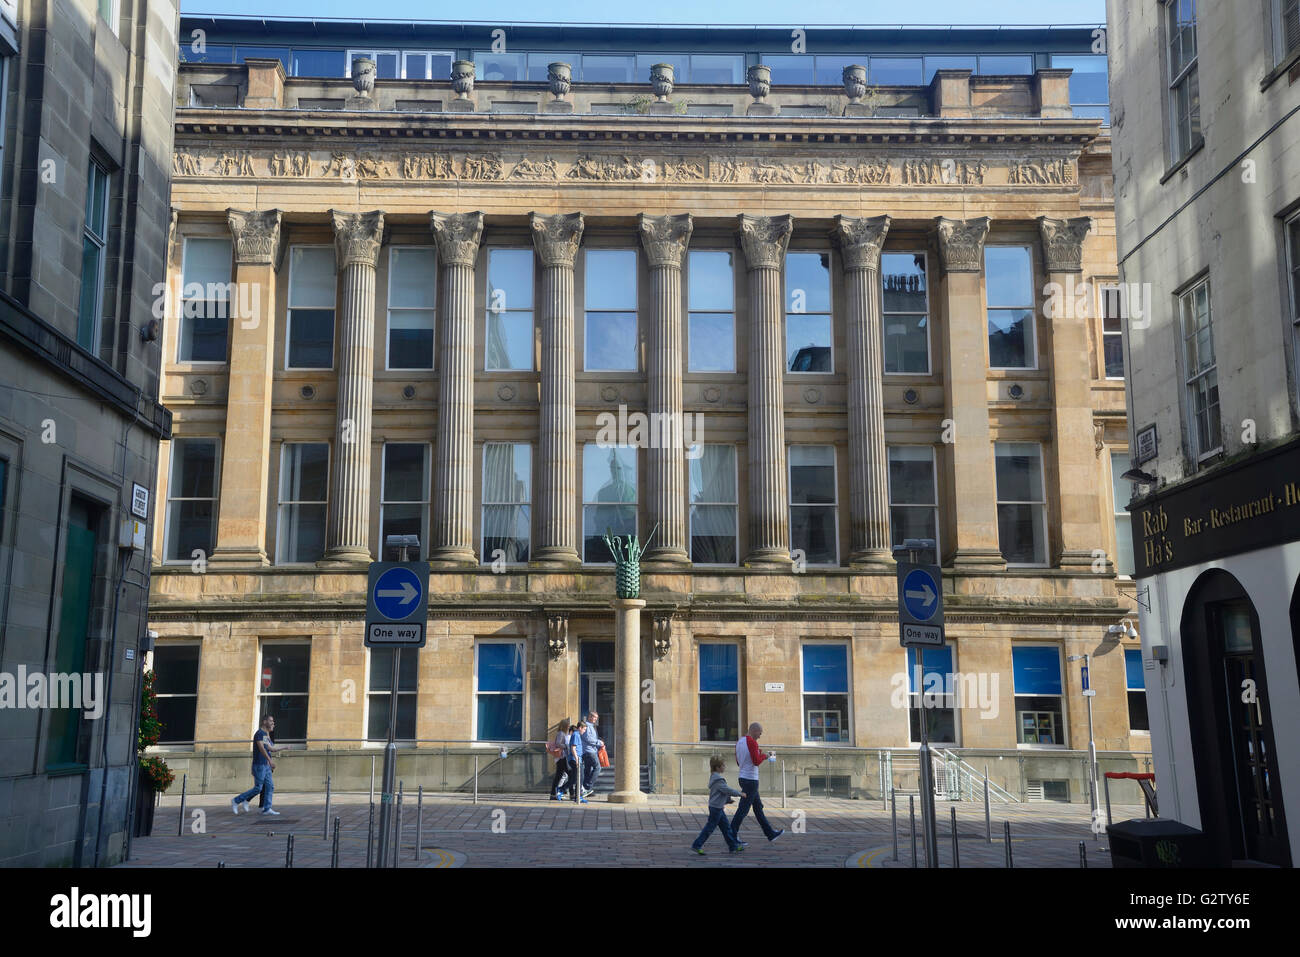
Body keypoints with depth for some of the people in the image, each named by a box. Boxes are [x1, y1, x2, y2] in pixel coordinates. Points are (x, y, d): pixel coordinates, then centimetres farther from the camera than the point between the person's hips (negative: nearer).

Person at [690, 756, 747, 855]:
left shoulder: (715, 777, 13)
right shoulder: (718, 780, -19)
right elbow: (727, 789, -21)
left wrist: (728, 799, 20)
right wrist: (740, 794, -10)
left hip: (718, 808, 10)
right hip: (716, 808, -10)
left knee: (726, 827, 13)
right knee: (709, 828, -4)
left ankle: (733, 846, 18)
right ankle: (696, 845, 1)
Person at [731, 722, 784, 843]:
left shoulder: (739, 742, 12)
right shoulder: (752, 742, -17)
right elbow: (756, 761, -24)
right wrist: (764, 756, -4)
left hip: (743, 777, 10)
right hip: (751, 779, -10)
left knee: (758, 807, 16)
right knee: (743, 809, -4)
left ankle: (770, 833, 24)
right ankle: (732, 835, -2)